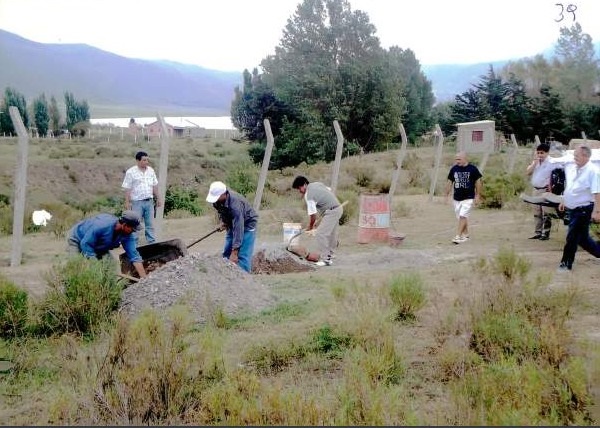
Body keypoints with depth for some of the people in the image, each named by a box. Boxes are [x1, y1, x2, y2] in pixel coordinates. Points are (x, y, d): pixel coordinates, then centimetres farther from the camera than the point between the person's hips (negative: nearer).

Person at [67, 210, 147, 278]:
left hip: (97, 246, 6)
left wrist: (144, 278, -27)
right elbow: (86, 244, -34)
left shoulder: (127, 235, -21)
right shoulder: (102, 225, -40)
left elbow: (134, 256, -21)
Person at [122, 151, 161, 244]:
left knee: (150, 223, 10)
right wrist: (127, 202, -12)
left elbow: (155, 186, 14)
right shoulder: (131, 172, -8)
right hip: (137, 202, -5)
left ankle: (151, 242, 18)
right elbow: (127, 188, -8)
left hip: (149, 201, 5)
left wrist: (158, 198, 13)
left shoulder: (151, 170, 8)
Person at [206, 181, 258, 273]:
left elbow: (238, 230, -39)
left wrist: (234, 252, -40)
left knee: (243, 256, -16)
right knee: (226, 253, 7)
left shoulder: (235, 204, -39)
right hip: (232, 223, 8)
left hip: (247, 224, -8)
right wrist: (223, 220, -7)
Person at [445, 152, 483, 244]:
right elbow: (449, 182, 11)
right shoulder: (454, 169, 4)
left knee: (463, 216, -13)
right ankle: (466, 235, 22)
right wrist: (447, 195, 8)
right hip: (456, 198, 5)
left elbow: (478, 182, 0)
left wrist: (477, 195, -3)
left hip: (468, 198, -4)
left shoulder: (472, 169, -6)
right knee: (461, 218, 10)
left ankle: (458, 236, -12)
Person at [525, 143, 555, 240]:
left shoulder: (552, 162, -9)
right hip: (535, 190, 7)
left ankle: (546, 233, 1)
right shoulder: (535, 161, 11)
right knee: (537, 213, 11)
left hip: (546, 190, -7)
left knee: (546, 213, -4)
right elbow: (528, 172, 4)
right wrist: (534, 162, -7)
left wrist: (551, 186, -19)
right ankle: (538, 232, 19)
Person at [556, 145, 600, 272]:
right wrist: (564, 202, 22)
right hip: (572, 209, 8)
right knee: (582, 237, 16)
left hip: (583, 210, -8)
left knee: (572, 237, -3)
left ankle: (566, 264, 6)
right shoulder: (572, 168, 8)